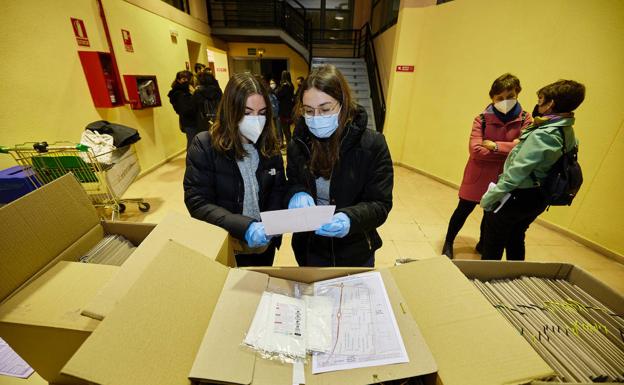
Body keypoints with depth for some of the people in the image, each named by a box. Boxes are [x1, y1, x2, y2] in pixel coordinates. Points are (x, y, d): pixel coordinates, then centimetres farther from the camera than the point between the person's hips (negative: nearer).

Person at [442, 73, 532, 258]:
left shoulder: (525, 119, -4)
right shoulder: (482, 119, -10)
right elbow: (475, 150, -21)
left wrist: (494, 145, -17)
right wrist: (508, 150, -17)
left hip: (503, 177, 3)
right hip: (479, 174, -2)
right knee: (464, 209, 7)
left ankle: (482, 244, 42)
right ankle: (448, 243, 26)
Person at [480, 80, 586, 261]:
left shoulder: (542, 135, -23)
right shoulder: (568, 133, 5)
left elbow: (516, 173, -25)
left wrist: (489, 197, -19)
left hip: (517, 197, -9)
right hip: (537, 198, 9)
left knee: (492, 246, 6)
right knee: (515, 241, 25)